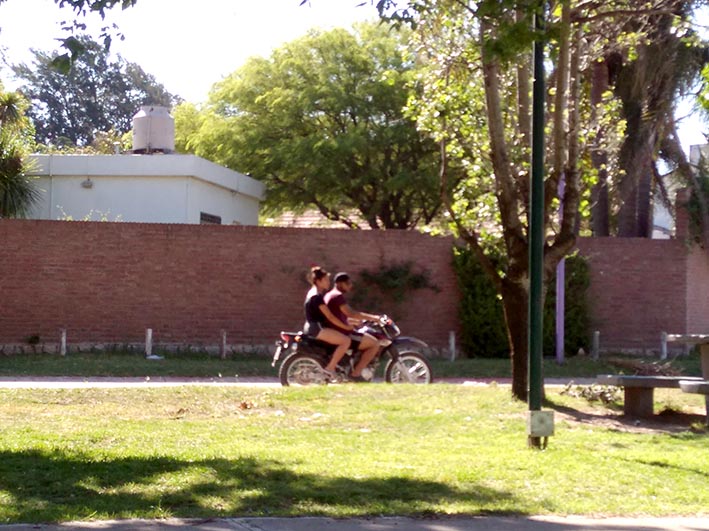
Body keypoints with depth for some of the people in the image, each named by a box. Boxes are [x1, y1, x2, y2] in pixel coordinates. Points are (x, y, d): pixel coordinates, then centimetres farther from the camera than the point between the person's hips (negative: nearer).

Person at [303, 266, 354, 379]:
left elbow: (327, 315, 21)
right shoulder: (317, 296, -17)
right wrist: (346, 327, -13)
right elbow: (330, 317, -19)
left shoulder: (315, 293, 16)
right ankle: (329, 369, -19)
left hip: (314, 327, 11)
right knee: (346, 340, -20)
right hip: (316, 328, -11)